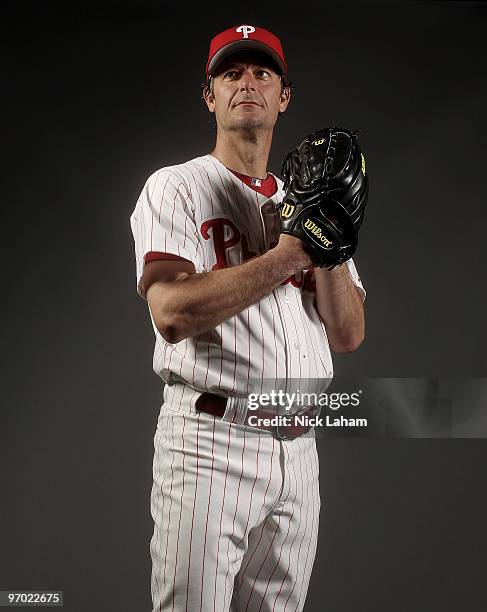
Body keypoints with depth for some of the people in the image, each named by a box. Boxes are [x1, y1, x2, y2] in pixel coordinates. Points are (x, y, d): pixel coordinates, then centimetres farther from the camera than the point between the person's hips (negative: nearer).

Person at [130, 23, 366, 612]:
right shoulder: (177, 187, 1)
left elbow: (348, 335, 8)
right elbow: (172, 314, -17)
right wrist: (289, 254, -16)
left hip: (298, 451, 6)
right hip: (208, 441, -5)